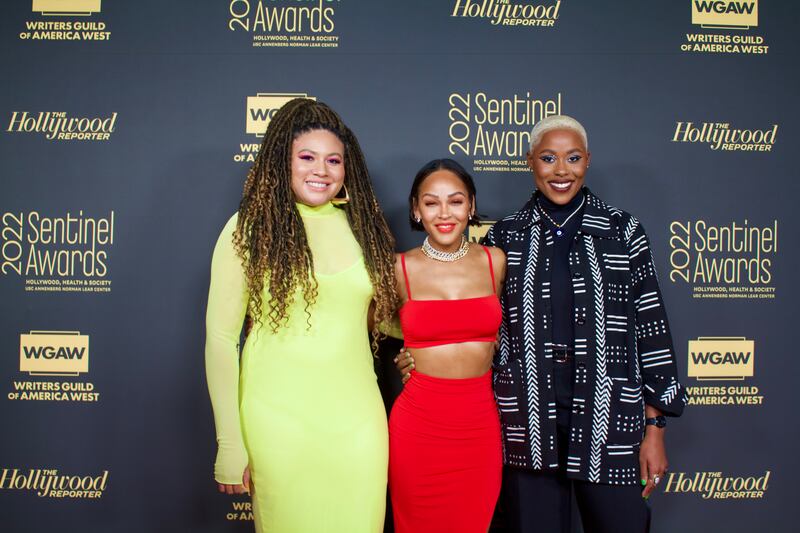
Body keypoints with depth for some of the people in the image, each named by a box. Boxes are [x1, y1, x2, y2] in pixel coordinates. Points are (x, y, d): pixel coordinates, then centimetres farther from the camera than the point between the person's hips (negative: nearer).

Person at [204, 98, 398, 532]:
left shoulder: (361, 226, 6)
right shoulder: (250, 228, -4)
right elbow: (220, 338, -5)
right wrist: (229, 445, -6)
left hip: (357, 419, 3)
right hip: (279, 419, -3)